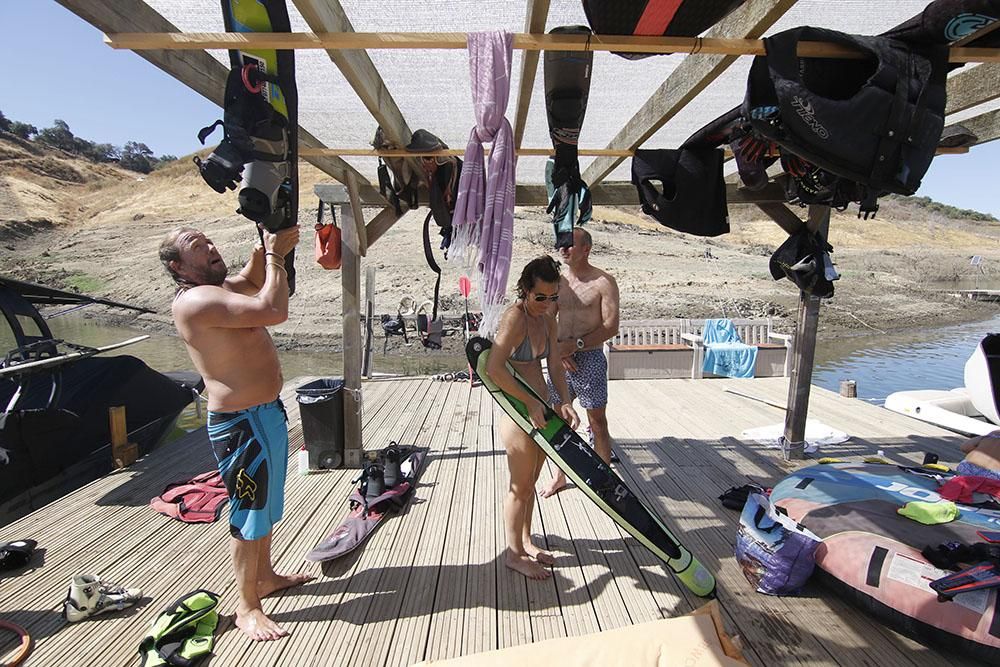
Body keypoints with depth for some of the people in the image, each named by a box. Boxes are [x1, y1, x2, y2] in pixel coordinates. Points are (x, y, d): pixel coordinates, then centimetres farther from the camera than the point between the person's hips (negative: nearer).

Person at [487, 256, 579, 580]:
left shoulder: (547, 318, 6)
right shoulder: (515, 317, -20)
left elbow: (555, 366, 5)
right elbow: (494, 369, -30)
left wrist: (564, 402, -9)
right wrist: (530, 402, -26)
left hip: (540, 411, 8)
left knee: (529, 483, 21)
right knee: (521, 486, 7)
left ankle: (525, 541, 40)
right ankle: (514, 553, 28)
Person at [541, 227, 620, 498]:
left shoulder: (604, 282, -6)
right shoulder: (557, 281, 8)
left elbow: (611, 327, -12)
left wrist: (576, 345, -16)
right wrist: (557, 350, -8)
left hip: (589, 359, -4)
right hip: (559, 359, 5)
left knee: (597, 422, 6)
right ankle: (560, 476, 31)